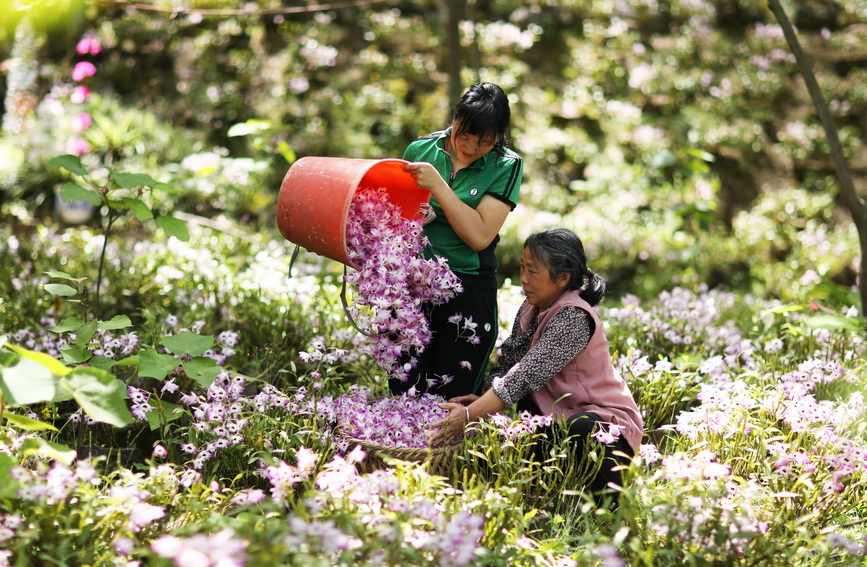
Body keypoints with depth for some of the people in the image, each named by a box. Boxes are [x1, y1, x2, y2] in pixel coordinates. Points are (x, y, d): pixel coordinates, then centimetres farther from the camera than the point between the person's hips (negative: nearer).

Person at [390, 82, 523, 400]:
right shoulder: (420, 150, 4)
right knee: (404, 395, 4)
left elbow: (479, 237, -13)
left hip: (468, 292, -2)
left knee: (451, 401, 3)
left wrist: (437, 185, -17)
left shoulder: (506, 166, -3)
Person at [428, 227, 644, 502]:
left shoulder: (574, 317, -22)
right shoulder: (529, 310, 6)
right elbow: (507, 363, 3)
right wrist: (483, 400, -18)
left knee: (579, 429, -39)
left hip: (605, 421, -8)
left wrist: (470, 414, -31)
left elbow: (527, 374, -28)